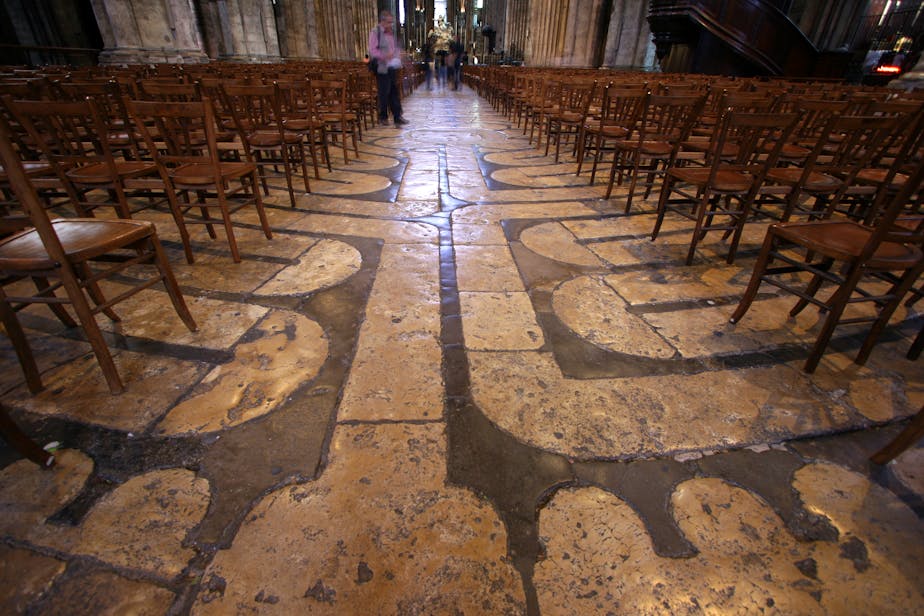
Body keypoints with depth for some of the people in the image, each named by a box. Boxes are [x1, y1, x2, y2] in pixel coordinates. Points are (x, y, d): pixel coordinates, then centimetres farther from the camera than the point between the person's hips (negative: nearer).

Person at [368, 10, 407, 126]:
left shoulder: (392, 32, 12)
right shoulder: (375, 32, -7)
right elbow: (372, 50, -13)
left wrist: (398, 56, 2)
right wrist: (385, 56, -26)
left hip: (393, 67, 6)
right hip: (382, 68, -6)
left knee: (395, 92, 5)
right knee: (384, 93, 1)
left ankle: (397, 117, 9)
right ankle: (383, 117, 14)